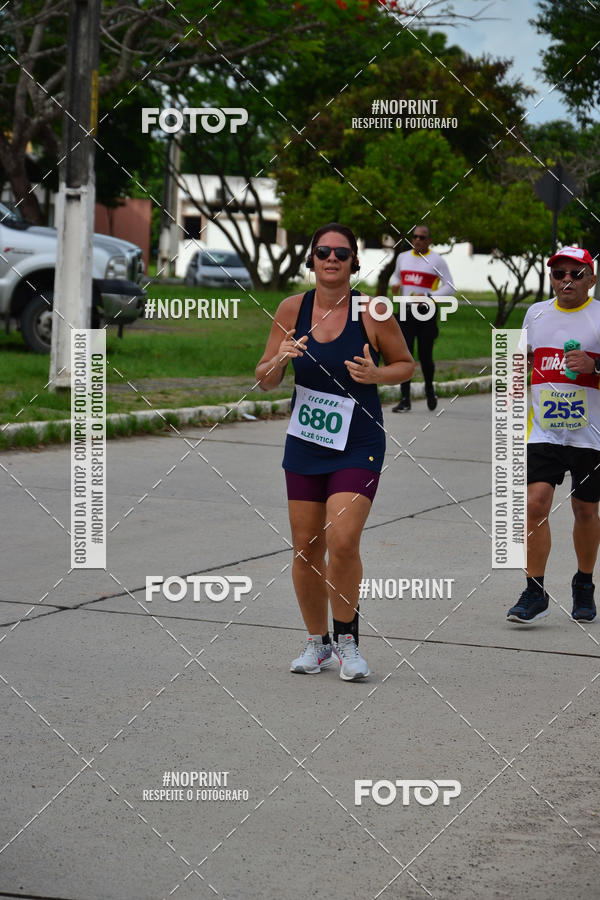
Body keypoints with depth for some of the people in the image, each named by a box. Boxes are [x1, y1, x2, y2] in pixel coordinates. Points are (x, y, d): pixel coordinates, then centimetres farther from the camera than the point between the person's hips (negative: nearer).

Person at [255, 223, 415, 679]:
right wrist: (281, 359, -17)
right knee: (306, 548, 6)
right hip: (304, 445, 4)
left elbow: (406, 364, 4)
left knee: (342, 543, -17)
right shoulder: (293, 309, 0)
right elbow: (265, 380, 5)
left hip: (358, 446, -3)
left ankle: (347, 640, 1)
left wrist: (376, 375, -17)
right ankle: (317, 641, 24)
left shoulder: (372, 313, -9)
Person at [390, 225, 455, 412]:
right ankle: (405, 400, -6)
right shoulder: (403, 257, 12)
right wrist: (395, 284, 3)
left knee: (425, 356, 1)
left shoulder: (437, 260, -2)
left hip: (426, 312, -3)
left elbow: (449, 287, -4)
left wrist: (428, 296, -18)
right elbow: (396, 275, 29)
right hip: (406, 312, 3)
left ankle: (429, 390, 29)